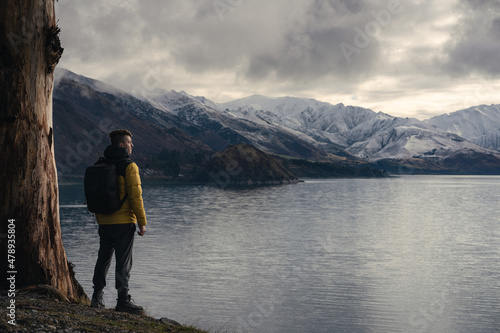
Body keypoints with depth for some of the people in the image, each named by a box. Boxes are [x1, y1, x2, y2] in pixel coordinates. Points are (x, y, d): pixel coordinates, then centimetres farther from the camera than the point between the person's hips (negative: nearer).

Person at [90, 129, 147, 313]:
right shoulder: (129, 166, -10)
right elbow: (135, 196, -14)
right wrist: (142, 222, -10)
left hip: (104, 222, 6)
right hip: (124, 222, -6)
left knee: (103, 259, 16)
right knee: (123, 262, -2)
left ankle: (97, 297, 20)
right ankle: (123, 300, -1)